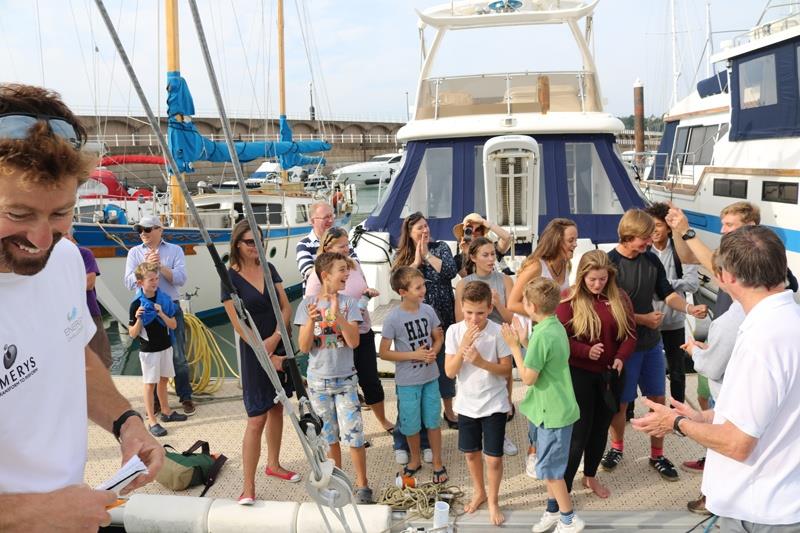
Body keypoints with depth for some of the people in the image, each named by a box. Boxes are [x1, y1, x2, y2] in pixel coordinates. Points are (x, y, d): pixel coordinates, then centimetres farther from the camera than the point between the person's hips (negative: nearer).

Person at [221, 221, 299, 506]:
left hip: (280, 346, 6)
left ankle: (273, 465, 35)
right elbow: (239, 325, -14)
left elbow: (286, 307, 2)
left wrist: (275, 339, -14)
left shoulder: (268, 269, 5)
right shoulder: (230, 277, -11)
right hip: (254, 352, -6)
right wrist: (268, 357, -16)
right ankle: (248, 488, 0)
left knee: (277, 407, 17)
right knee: (256, 419, -7)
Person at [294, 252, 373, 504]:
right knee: (329, 437, 13)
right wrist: (311, 320, -24)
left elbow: (354, 342, -15)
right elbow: (304, 347, -9)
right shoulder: (308, 304, -5)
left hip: (345, 379, -1)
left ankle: (362, 485, 12)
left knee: (353, 436, -3)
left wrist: (337, 315, -26)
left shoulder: (349, 303, -5)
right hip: (318, 381, 1)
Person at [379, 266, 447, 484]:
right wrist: (414, 355, -19)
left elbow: (438, 337, 8)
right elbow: (384, 352, -12)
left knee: (433, 421, 12)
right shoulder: (393, 318, -17)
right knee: (411, 424, 13)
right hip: (407, 381, -3)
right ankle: (415, 459, 36)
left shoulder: (428, 310, -6)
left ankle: (437, 462, 28)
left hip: (430, 376, 3)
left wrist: (433, 352, -13)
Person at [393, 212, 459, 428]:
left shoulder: (440, 247, 2)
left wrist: (427, 255, -12)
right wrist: (416, 262, -14)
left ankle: (448, 410, 22)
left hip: (442, 316, 0)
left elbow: (451, 271, -13)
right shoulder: (401, 255, 4)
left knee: (444, 362, 7)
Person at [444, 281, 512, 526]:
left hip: (494, 404, -2)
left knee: (494, 457, 4)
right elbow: (450, 372, -13)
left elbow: (507, 370, -12)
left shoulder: (498, 332, -16)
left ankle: (493, 501, 27)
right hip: (466, 404, 3)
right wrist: (464, 345, -26)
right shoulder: (454, 331, -11)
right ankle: (479, 492, 43)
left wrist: (481, 361, -28)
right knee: (471, 453, 19)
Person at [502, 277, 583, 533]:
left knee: (549, 468, 4)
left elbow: (529, 377, -21)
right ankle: (553, 510, 34)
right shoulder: (556, 327, 4)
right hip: (557, 407, 9)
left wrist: (514, 345, -16)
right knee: (550, 465, 20)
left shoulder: (542, 335, -26)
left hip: (552, 412, -9)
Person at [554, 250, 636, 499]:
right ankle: (563, 488, 9)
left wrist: (620, 358, -15)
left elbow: (630, 334, 2)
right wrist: (585, 351, -26)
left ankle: (590, 476, 37)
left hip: (608, 374, 4)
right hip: (579, 374, -4)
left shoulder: (620, 298, 0)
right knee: (579, 431, -2)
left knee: (601, 428, 16)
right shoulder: (570, 300, -11)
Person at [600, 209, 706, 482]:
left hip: (652, 342, 5)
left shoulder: (651, 259, -2)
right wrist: (643, 319, -17)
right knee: (620, 401, 10)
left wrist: (689, 308, -14)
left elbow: (667, 293, 5)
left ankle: (657, 455, 26)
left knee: (658, 399, 10)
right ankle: (617, 447, 33)